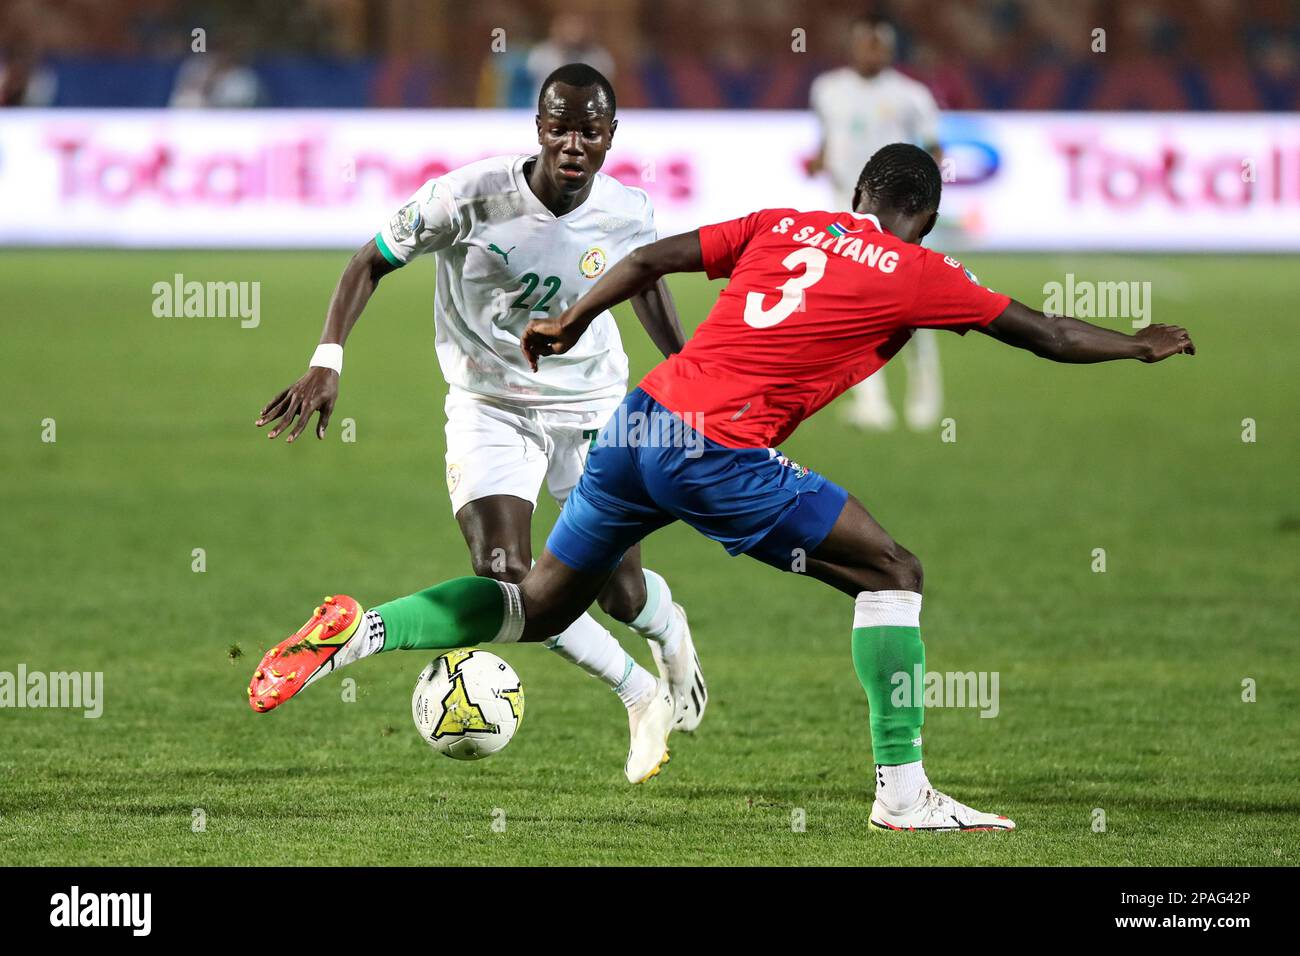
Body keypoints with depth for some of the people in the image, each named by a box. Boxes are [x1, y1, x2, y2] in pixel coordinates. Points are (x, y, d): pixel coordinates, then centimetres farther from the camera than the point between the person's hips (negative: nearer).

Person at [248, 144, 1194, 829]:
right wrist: (1143, 345, 28)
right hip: (719, 453, -6)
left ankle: (362, 630, 5)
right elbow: (1046, 335, 12)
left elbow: (651, 259, 14)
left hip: (639, 420, 6)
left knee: (542, 604, 19)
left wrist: (570, 323, 26)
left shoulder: (784, 224, 17)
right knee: (892, 572, 4)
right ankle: (903, 791, -1)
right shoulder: (916, 275, 4)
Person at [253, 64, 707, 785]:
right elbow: (373, 261, -11)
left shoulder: (627, 214, -14)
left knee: (621, 595, 2)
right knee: (503, 580, -18)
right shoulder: (470, 196, -23)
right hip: (489, 410, -1)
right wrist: (326, 361, -21)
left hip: (592, 410, 1)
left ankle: (671, 633, 44)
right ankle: (641, 696, 6)